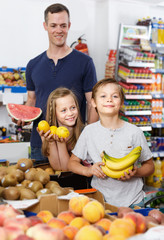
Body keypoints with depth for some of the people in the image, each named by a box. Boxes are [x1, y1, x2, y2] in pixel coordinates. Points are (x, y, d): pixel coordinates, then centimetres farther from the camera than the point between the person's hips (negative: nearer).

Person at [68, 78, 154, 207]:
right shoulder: (89, 131, 2)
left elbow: (150, 166, 7)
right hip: (100, 199, 1)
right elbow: (72, 162, 10)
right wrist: (88, 170, -10)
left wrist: (136, 172, -13)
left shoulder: (134, 132, -2)